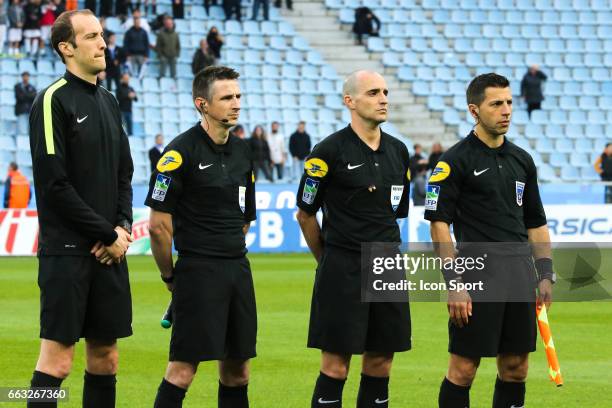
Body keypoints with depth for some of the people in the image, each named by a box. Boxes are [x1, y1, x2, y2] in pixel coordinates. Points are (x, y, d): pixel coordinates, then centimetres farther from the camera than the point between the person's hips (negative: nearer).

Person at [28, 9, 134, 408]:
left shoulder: (108, 102, 15)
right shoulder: (54, 100, -8)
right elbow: (55, 184, -14)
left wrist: (123, 226, 1)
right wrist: (107, 235, -11)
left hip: (109, 251, 7)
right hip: (67, 250, -7)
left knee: (106, 357, 8)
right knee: (57, 359, -8)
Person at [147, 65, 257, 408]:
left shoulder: (242, 151, 12)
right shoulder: (181, 152, -10)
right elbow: (159, 225, -11)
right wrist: (171, 277, -3)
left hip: (238, 269, 7)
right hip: (198, 273, -7)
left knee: (237, 372, 9)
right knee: (183, 370, -8)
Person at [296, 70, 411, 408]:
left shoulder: (398, 151, 10)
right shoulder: (330, 151, -7)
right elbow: (305, 214, 1)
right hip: (343, 271, -6)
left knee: (380, 363, 7)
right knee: (336, 365, -4)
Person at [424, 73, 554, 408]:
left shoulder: (522, 160, 13)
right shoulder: (456, 160, -6)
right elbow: (438, 223, -9)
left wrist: (546, 274, 10)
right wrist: (454, 282, -15)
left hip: (521, 276, 6)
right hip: (478, 279, -6)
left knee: (515, 369, 8)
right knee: (463, 368, -4)